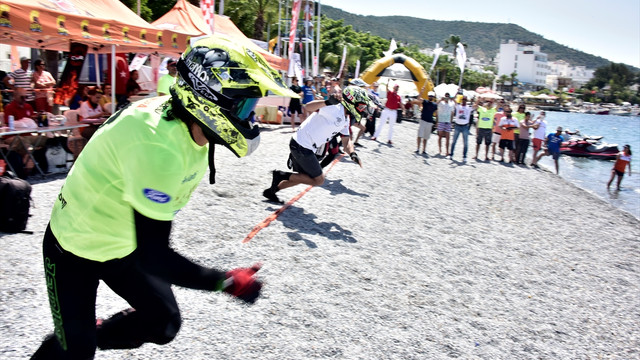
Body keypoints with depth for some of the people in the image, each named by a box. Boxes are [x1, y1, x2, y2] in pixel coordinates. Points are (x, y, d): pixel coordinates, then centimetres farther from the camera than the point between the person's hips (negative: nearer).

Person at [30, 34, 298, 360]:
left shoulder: (189, 126, -13)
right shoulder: (159, 149, -40)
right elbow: (153, 256, -36)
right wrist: (226, 282, -29)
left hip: (123, 245, 7)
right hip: (75, 252, -7)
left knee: (164, 324, 11)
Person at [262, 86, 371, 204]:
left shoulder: (345, 120, 12)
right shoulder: (335, 109, -19)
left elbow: (346, 141, 10)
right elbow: (309, 106, -31)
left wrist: (352, 153, -11)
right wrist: (327, 102, -49)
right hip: (302, 147, -10)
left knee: (303, 178, 23)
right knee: (318, 180, -2)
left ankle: (271, 191, 31)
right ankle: (281, 175, 0)